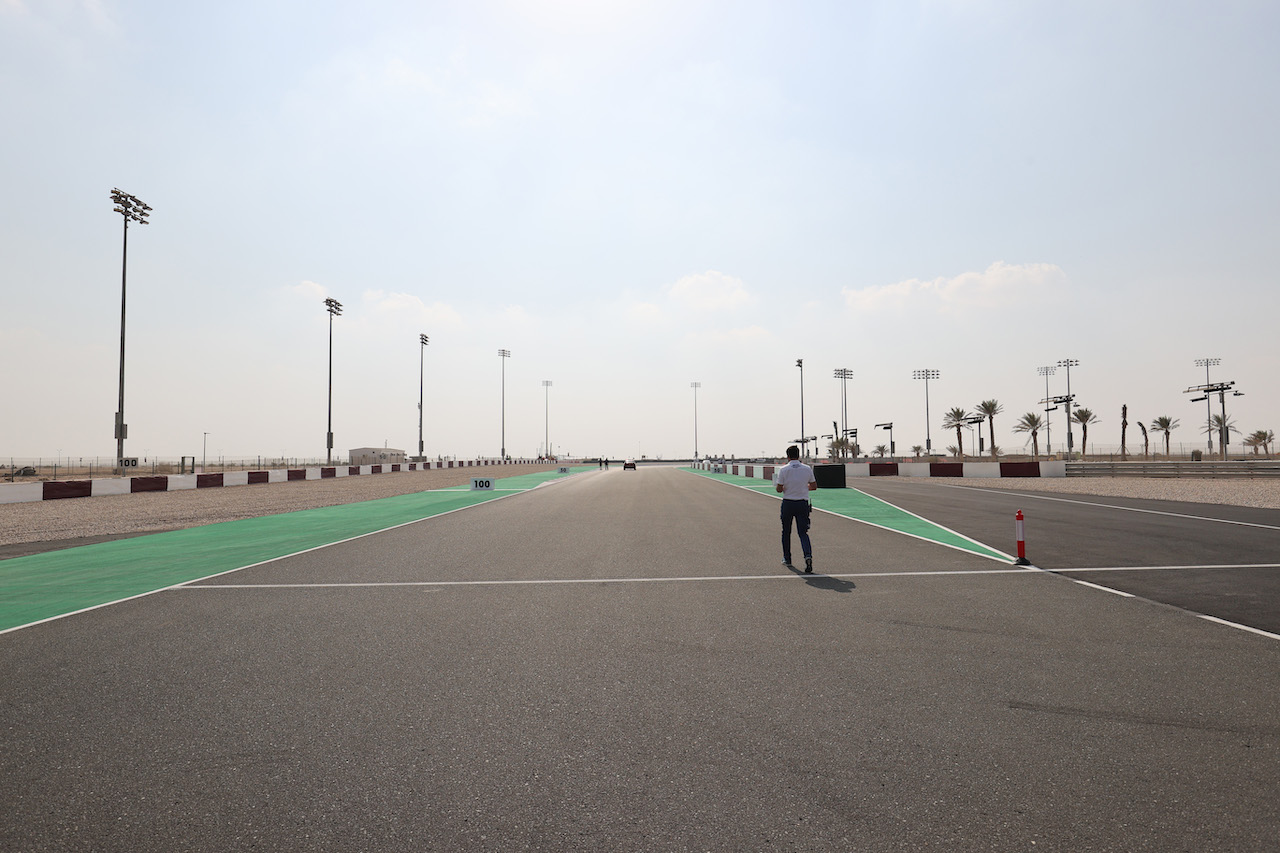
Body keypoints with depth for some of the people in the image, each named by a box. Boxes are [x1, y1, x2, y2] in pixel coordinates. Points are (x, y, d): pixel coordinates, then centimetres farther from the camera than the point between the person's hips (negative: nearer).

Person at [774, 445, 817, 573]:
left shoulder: (783, 470, -8)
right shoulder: (807, 469, 0)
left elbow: (779, 489, -8)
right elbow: (814, 486, 7)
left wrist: (778, 486, 14)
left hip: (788, 503, -1)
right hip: (802, 503, 1)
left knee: (786, 532, 14)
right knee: (803, 532, 3)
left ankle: (787, 559, 24)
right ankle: (808, 555, -21)